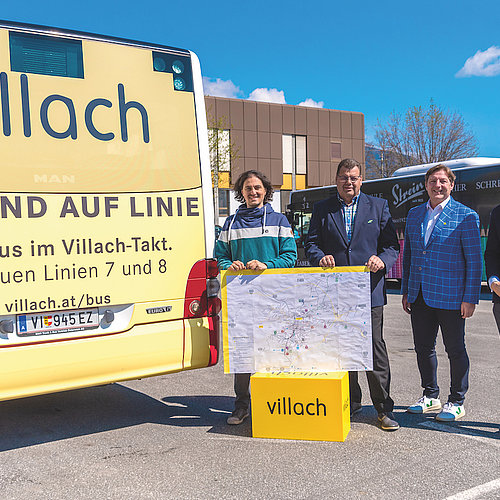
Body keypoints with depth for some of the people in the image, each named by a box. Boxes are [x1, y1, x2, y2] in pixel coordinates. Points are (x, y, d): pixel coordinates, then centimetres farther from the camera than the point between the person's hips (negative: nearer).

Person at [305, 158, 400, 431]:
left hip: (369, 290, -1)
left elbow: (392, 244, 6)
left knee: (374, 347, 0)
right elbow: (311, 244, 9)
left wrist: (382, 259, -15)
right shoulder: (321, 209, 11)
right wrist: (321, 257, -13)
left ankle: (383, 408, 12)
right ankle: (350, 403, 25)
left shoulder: (378, 206, 9)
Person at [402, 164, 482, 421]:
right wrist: (406, 291, 13)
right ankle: (430, 397, 30)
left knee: (455, 350, 6)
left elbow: (474, 260, -7)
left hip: (449, 297, -5)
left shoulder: (466, 216, -5)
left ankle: (456, 402, 21)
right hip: (419, 296, 5)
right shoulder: (414, 214, 11)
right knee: (423, 347, 13)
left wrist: (470, 298, -11)